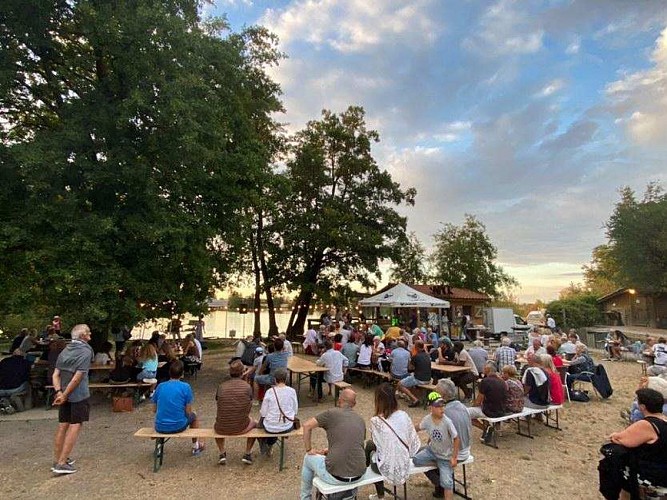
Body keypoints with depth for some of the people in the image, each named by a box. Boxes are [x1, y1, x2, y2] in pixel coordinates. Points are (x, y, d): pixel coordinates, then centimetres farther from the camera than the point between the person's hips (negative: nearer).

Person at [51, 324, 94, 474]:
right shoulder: (85, 352, -14)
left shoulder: (64, 351, 9)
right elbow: (77, 377, -20)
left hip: (65, 394, 7)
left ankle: (57, 460, 23)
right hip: (78, 395, -7)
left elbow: (55, 374, 4)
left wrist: (59, 392, -4)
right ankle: (62, 463, 1)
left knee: (62, 426, 14)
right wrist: (64, 395, -12)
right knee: (75, 427, 1)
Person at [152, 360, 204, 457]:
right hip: (178, 426, -3)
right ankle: (195, 447, 39)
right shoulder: (185, 386, -9)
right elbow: (188, 412, -7)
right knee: (193, 416, 29)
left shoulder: (160, 386, 1)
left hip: (160, 427, 3)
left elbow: (154, 409, 9)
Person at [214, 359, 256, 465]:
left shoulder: (221, 387, -5)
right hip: (241, 427, -1)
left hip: (222, 428, 2)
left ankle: (222, 454, 30)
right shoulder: (247, 387, -9)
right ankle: (247, 454, 26)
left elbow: (218, 406, 10)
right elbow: (249, 409, 3)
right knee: (254, 422, 31)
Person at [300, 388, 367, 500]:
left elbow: (307, 425, -5)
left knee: (309, 458, 25)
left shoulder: (332, 413, -5)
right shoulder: (360, 420, 10)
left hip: (336, 477, -5)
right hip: (359, 475, 5)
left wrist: (309, 449, 8)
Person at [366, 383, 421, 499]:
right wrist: (405, 454, 12)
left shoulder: (376, 421, -21)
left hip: (387, 469, -4)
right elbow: (414, 442, -4)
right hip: (404, 467, 4)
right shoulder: (404, 415, -10)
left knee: (370, 444, 27)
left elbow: (377, 442, -4)